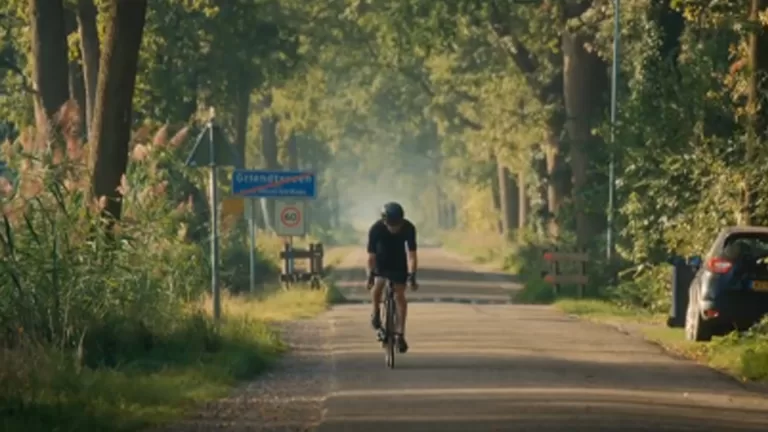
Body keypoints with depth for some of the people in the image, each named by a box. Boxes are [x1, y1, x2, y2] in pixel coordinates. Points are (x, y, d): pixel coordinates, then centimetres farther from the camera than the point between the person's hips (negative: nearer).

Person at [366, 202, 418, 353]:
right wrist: (370, 275, -28)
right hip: (381, 262, -1)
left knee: (400, 295, -6)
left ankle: (400, 333, -3)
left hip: (399, 263, 1)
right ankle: (376, 313, -1)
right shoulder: (376, 229, -30)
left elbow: (412, 254, -24)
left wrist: (412, 276, -29)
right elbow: (371, 255, -24)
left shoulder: (408, 228, -28)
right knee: (378, 284, -27)